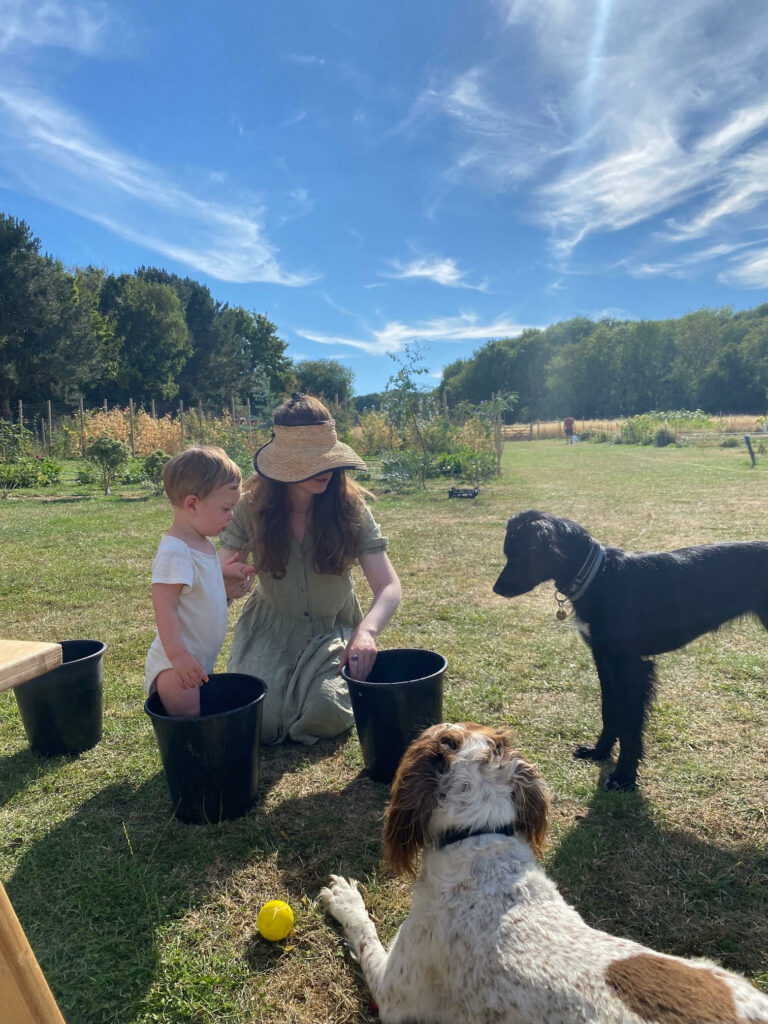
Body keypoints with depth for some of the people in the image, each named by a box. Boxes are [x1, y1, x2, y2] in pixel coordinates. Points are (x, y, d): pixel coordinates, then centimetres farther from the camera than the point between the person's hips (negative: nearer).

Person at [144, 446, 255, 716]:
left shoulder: (204, 545, 7)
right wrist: (178, 655, -29)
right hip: (176, 666, -9)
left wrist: (225, 576, 5)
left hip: (201, 662, 9)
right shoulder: (174, 552, -23)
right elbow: (164, 607, -26)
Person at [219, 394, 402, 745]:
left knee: (326, 713, -23)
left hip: (333, 629, 0)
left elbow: (388, 586, -23)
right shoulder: (252, 507, -14)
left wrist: (366, 630, -45)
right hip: (270, 627, 1)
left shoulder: (350, 507, -17)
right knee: (259, 722, -17)